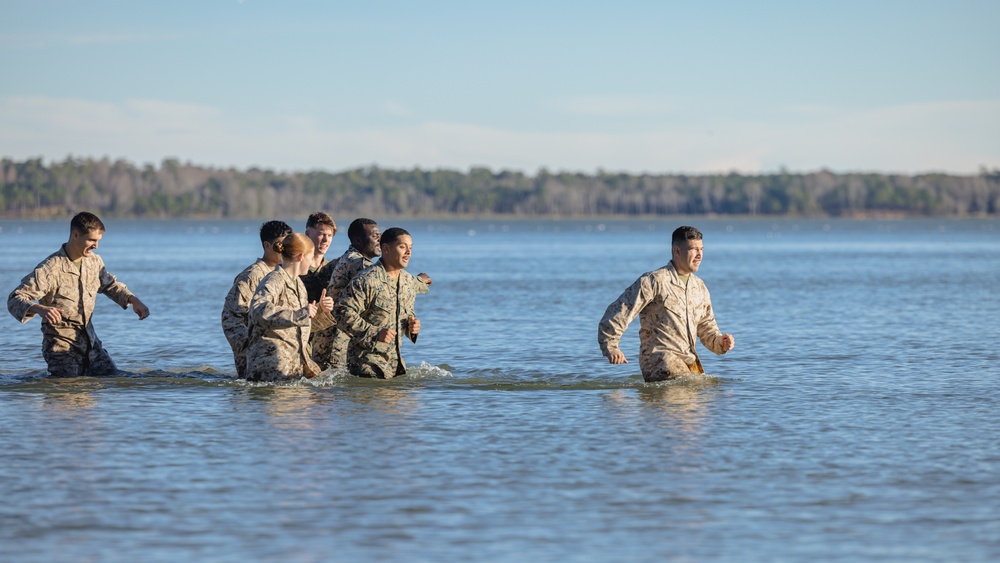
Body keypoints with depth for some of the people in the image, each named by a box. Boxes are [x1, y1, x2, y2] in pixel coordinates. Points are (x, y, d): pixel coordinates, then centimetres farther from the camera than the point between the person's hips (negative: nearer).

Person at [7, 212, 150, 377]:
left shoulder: (94, 262, 4)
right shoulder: (49, 269, -18)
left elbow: (110, 285, 25)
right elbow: (15, 299, -22)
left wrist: (133, 299, 6)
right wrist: (39, 309, -42)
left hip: (90, 341, 6)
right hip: (62, 343, -6)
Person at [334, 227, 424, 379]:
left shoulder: (408, 281, 10)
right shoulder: (367, 280, -17)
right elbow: (342, 312, -21)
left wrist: (411, 325, 2)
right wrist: (374, 333, -25)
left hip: (395, 360, 8)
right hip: (367, 359, -8)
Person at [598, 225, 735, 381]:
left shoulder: (700, 287, 18)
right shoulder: (654, 281, -5)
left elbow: (707, 327, 27)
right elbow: (620, 311, -7)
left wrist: (720, 342, 5)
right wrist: (610, 347, -15)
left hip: (690, 360, 8)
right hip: (658, 358, -8)